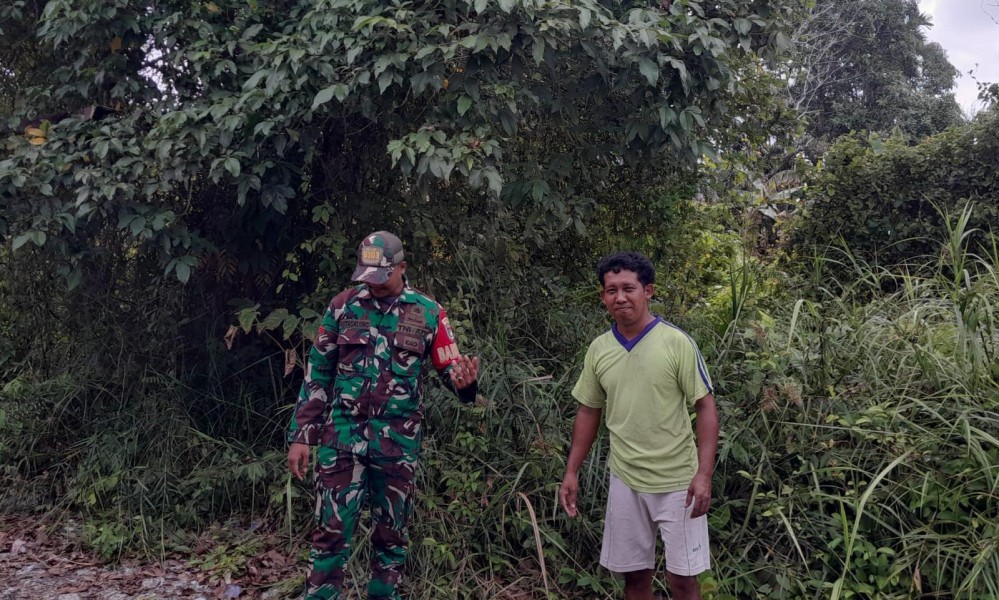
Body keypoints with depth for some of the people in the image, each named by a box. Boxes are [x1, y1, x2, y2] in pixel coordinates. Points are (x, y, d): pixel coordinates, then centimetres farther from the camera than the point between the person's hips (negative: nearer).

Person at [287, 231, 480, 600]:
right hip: (343, 436, 0)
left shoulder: (428, 313, -1)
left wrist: (465, 380, -22)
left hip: (398, 441, 1)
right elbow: (317, 375, 4)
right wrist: (300, 436, 1)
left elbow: (450, 368, 4)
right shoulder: (343, 306, 0)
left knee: (391, 532, 12)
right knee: (331, 531, 1)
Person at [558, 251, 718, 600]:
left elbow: (705, 407, -10)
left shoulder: (676, 342, -11)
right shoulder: (598, 349, 2)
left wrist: (704, 474, -17)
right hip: (625, 481, 4)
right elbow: (588, 412, 11)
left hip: (677, 481, -4)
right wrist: (572, 472, 7)